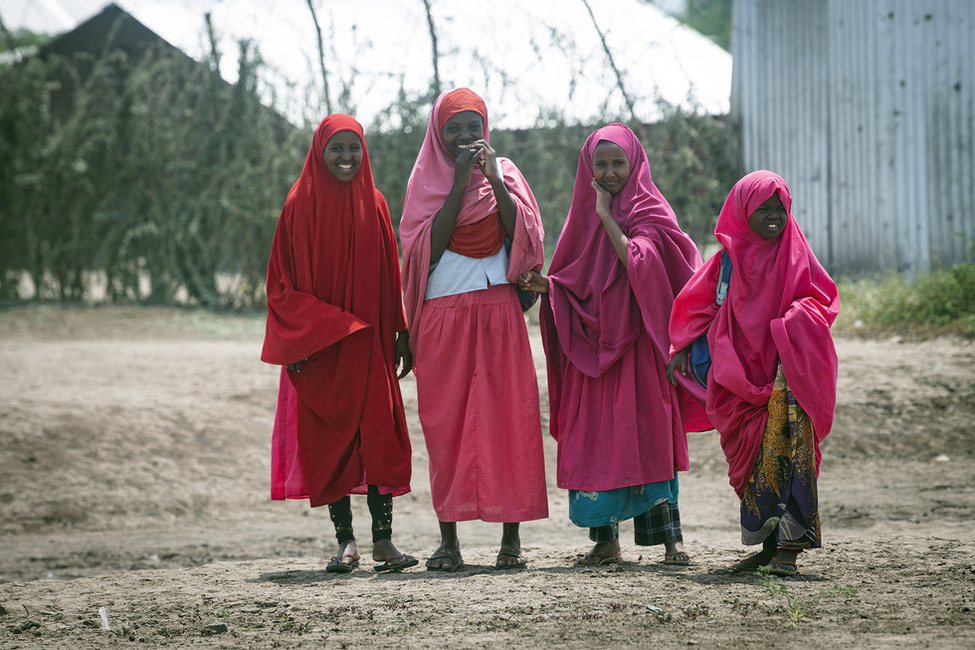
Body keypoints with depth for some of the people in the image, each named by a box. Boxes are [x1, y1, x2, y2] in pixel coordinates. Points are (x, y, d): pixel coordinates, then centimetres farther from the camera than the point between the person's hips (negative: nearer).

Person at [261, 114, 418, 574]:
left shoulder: (373, 204, 8)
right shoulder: (301, 205, -1)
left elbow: (390, 274, 10)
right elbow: (282, 279, -1)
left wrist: (401, 332, 4)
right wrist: (301, 339, -9)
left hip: (368, 341, 2)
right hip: (317, 344, -2)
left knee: (379, 433, -6)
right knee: (328, 441, 1)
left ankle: (383, 539, -2)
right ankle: (345, 541, 9)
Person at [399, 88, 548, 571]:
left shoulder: (504, 173, 11)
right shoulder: (427, 180, 9)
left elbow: (523, 235, -2)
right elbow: (427, 246, -6)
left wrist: (494, 181, -10)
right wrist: (459, 184, -10)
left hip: (498, 313, 0)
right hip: (443, 315, 0)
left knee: (508, 418, -5)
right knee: (445, 422, -3)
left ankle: (512, 536, -2)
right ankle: (449, 538, 0)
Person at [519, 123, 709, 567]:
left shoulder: (651, 211, -1)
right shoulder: (584, 214, 14)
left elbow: (637, 263, -19)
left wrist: (608, 216, -13)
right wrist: (546, 286, -2)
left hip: (638, 341, -5)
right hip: (592, 343, 5)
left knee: (648, 431, -9)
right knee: (594, 435, 1)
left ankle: (670, 537, -8)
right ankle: (605, 541, 7)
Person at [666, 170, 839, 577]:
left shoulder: (794, 254, 5)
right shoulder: (730, 257, 11)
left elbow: (821, 299, 3)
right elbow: (700, 304, 18)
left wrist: (792, 322, -15)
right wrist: (685, 347, 7)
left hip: (786, 368, -4)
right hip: (742, 372, 4)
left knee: (784, 447, -19)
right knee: (750, 456, 3)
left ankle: (789, 546, -21)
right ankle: (768, 543, 11)